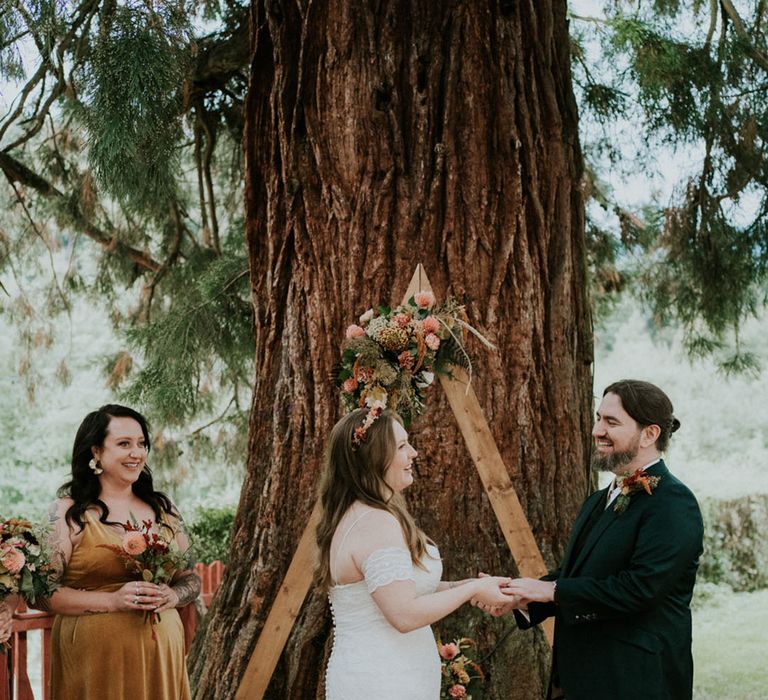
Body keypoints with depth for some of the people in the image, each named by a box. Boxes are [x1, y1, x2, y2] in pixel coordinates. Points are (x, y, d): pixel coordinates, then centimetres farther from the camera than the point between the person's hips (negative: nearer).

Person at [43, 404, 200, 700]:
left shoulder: (163, 510, 11)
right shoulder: (67, 513, -2)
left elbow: (190, 579, 15)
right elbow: (44, 592, -9)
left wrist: (171, 596, -7)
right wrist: (113, 600, -19)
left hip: (162, 652, 4)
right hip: (95, 657, -4)